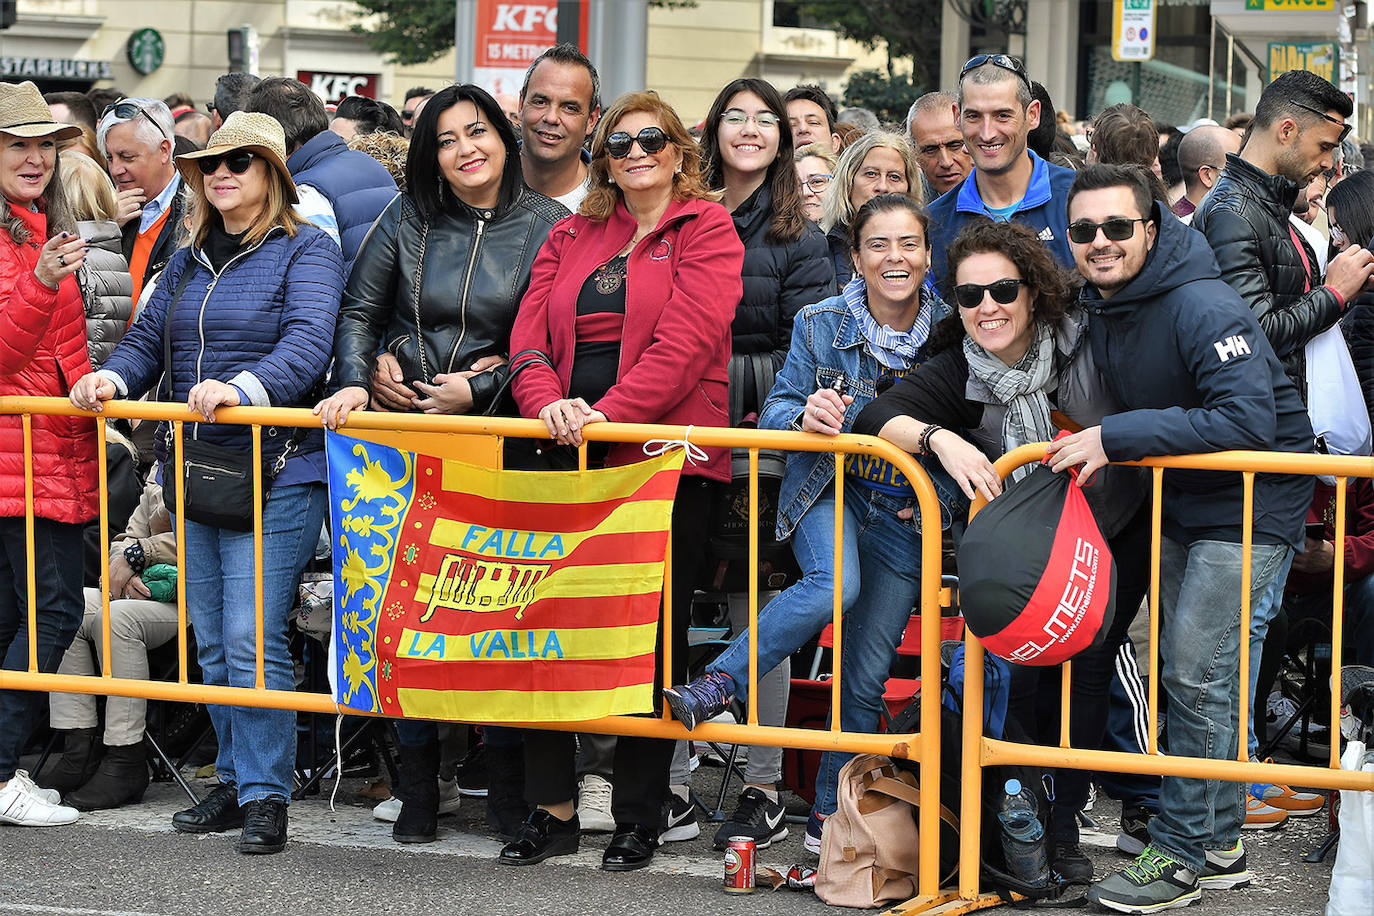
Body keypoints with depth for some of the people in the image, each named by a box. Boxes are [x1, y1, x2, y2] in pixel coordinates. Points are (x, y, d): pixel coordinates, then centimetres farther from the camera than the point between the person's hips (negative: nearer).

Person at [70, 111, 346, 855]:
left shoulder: (306, 251, -4)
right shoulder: (187, 261, 18)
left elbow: (308, 344, -18)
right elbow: (148, 338, 14)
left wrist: (244, 388, -35)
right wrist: (114, 378, -8)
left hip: (276, 472, -7)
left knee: (252, 639, -11)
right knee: (211, 642, 11)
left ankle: (266, 795, -3)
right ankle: (236, 780, 21)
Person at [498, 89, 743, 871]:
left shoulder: (706, 230, 1)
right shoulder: (572, 237, 17)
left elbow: (683, 343, -12)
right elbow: (531, 332, 6)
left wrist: (605, 415, -19)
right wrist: (549, 403, -15)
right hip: (573, 457, 5)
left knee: (655, 635, 1)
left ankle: (640, 816, 11)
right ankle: (552, 807, 11)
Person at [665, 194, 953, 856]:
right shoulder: (822, 324, -9)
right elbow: (776, 411, -5)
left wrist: (938, 498, -10)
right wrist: (805, 416, -28)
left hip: (906, 517, 1)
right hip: (829, 491, -1)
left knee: (866, 677, 4)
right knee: (833, 586, -35)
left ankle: (831, 809, 19)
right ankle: (721, 683, -21)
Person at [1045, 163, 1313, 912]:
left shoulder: (1202, 308, -25)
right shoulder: (1098, 309, 2)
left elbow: (1249, 421, -35)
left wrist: (1118, 438, -34)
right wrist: (1090, 442, -1)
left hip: (1251, 506, -9)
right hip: (1179, 503, 9)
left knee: (1196, 673, -10)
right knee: (1194, 672, 13)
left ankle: (1181, 854, 0)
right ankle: (1218, 845, 25)